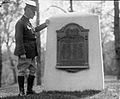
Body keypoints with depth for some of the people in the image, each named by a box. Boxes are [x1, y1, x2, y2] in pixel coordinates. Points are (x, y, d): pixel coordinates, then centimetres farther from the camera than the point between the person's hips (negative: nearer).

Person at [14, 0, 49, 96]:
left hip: (31, 53, 10)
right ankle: (21, 91, 5)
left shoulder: (28, 22, 16)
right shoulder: (20, 23, -12)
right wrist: (22, 53, -21)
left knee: (33, 70, 11)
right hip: (25, 53, -9)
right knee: (22, 71, -2)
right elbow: (18, 39, -18)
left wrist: (45, 24, 39)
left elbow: (34, 30, 36)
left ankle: (29, 90, 20)